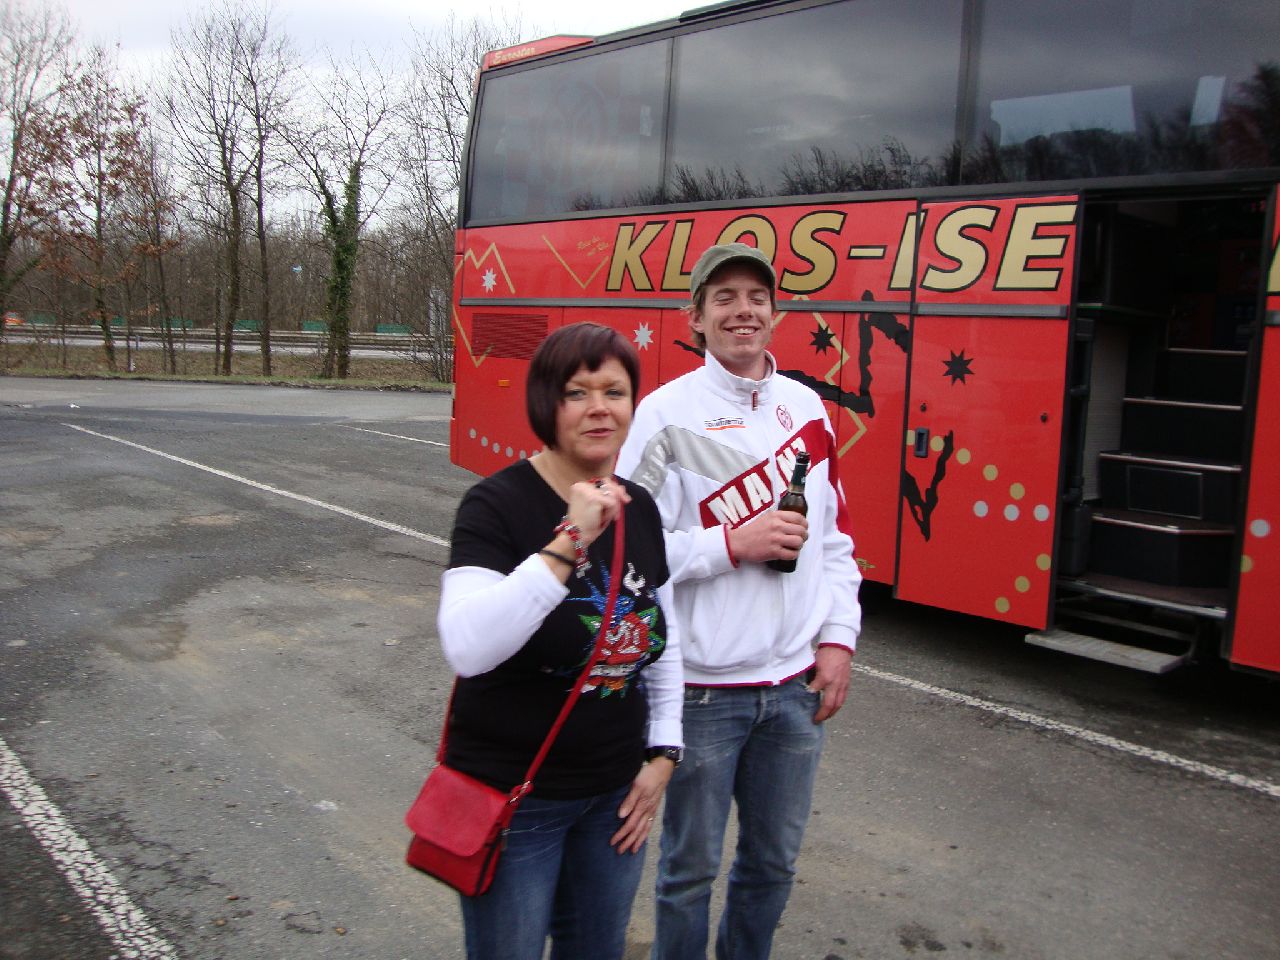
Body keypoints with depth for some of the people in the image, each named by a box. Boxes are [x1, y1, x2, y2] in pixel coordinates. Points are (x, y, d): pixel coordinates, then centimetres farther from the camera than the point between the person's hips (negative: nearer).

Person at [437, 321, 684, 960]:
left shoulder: (640, 508, 1)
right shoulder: (497, 506, -17)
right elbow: (468, 648, -32)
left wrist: (663, 754, 6)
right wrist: (568, 544, -35)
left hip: (616, 795, 6)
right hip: (513, 796, -5)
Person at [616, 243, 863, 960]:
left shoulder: (806, 407, 6)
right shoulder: (666, 412, -9)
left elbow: (835, 536, 11)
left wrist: (838, 637, 3)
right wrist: (733, 544, -19)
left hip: (798, 683, 5)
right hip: (704, 685, -4)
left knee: (775, 860, 19)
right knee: (692, 865, 12)